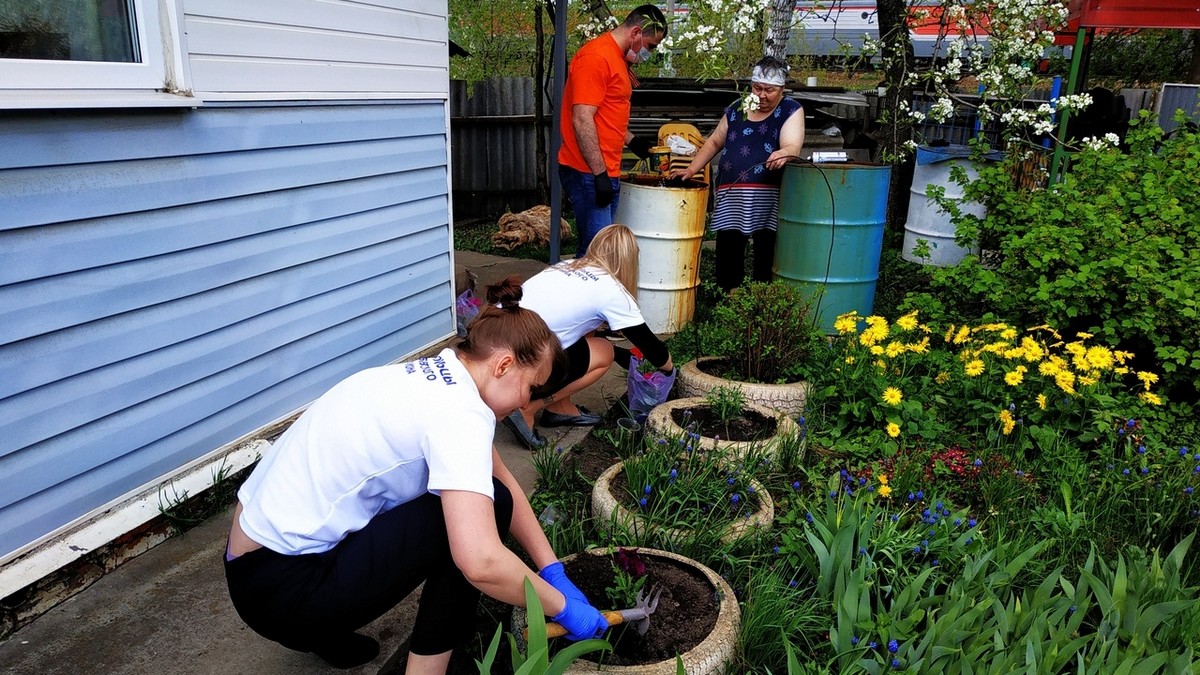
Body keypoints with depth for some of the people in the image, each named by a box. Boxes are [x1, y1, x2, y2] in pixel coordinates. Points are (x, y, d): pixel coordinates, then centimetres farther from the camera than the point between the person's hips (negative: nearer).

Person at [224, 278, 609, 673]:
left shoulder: (435, 376, 6)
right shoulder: (459, 411, -22)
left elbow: (501, 477, 12)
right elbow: (480, 562, -32)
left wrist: (552, 570, 7)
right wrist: (562, 607, -15)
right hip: (283, 591, -9)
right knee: (486, 504, -12)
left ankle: (324, 629, 19)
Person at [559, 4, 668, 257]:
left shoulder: (619, 59, 18)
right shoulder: (596, 56, -13)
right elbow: (582, 121, -20)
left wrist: (631, 141, 21)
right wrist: (600, 174, -22)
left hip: (605, 172, 10)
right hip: (589, 174, -10)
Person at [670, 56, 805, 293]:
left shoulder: (791, 111, 4)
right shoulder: (736, 109, 16)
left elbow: (792, 146, -13)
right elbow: (714, 142, 24)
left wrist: (783, 154, -36)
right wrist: (691, 169, 14)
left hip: (769, 198, -3)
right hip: (731, 195, 4)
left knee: (766, 259, -5)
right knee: (727, 254, 1)